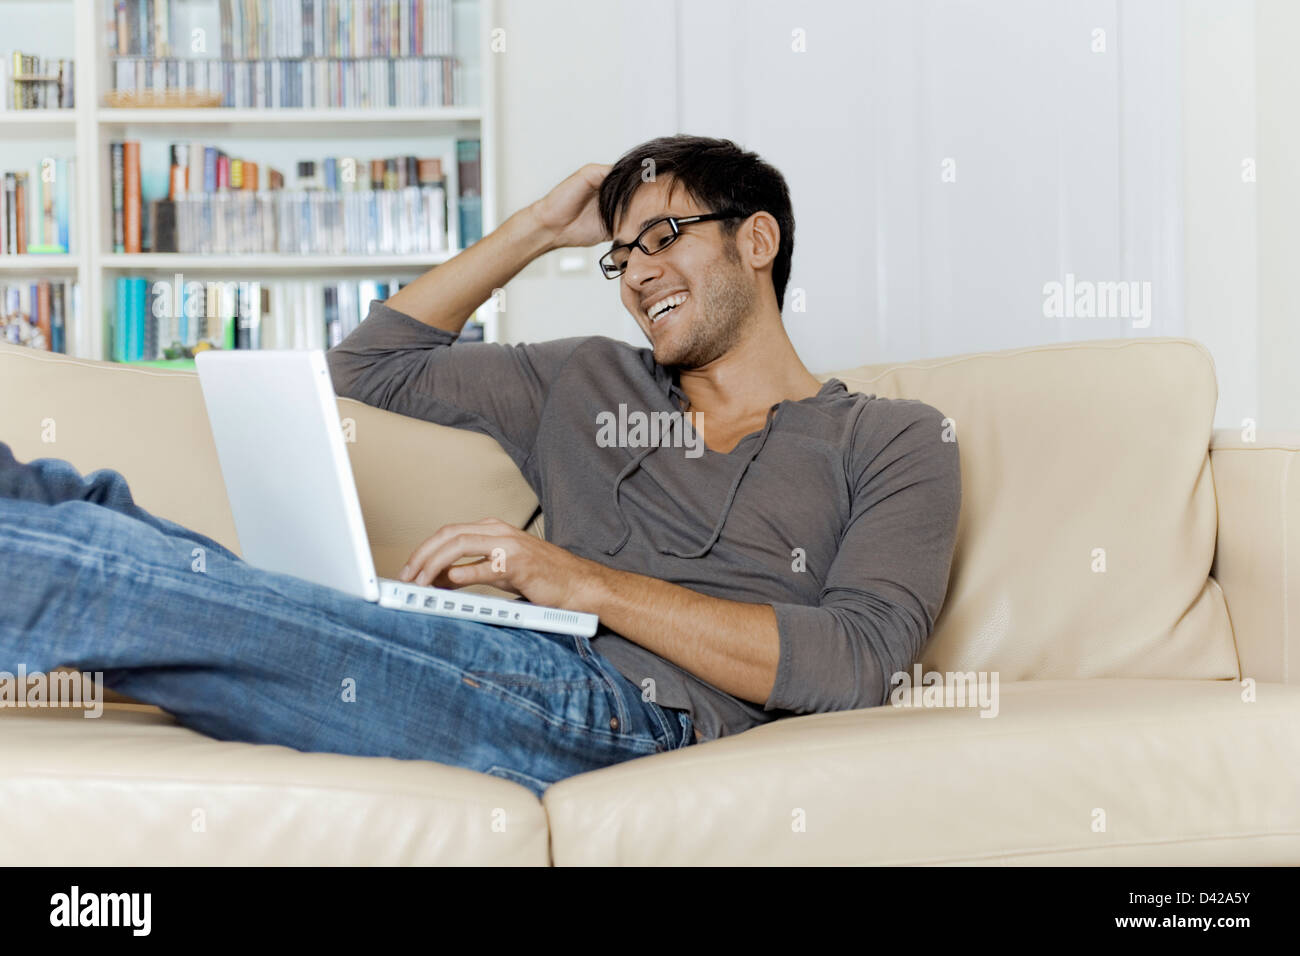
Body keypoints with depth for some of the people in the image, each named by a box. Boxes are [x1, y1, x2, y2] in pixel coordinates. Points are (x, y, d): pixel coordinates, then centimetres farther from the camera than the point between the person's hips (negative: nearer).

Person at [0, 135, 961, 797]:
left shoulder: (894, 440, 12)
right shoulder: (588, 383, 29)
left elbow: (855, 658, -4)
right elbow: (370, 365, 35)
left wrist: (588, 583, -11)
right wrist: (538, 228, 29)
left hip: (627, 706, -6)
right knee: (95, 514, -16)